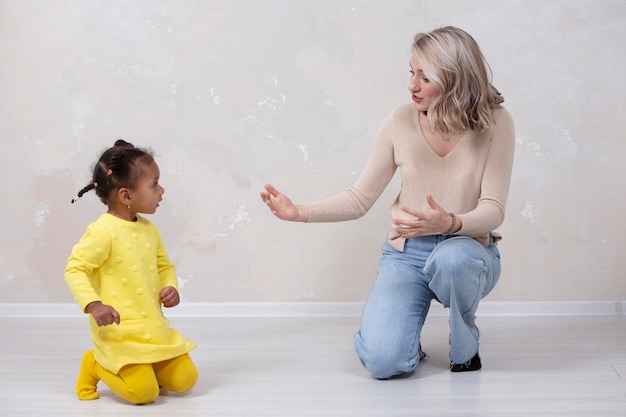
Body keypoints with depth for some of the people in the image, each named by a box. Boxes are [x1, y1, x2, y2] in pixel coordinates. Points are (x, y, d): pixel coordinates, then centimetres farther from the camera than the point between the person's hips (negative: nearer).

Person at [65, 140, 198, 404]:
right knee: (144, 391, -17)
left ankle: (140, 368, 25)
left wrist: (170, 288, 0)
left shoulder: (149, 229, 9)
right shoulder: (102, 231, -16)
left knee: (185, 381, 2)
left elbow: (164, 266, 21)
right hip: (119, 333, -7)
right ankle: (96, 366, 8)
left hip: (155, 330, 7)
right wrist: (93, 305, -30)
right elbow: (75, 270, -17)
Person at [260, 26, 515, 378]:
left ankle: (465, 344, -8)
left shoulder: (495, 124, -11)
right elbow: (360, 199, 0)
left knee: (452, 258, -40)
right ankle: (404, 333, 16)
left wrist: (451, 223, -35)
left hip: (467, 248, 0)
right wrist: (298, 212, -12)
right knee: (382, 362, -23)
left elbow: (493, 210, -14)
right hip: (406, 254, 1)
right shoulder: (401, 122, -6)